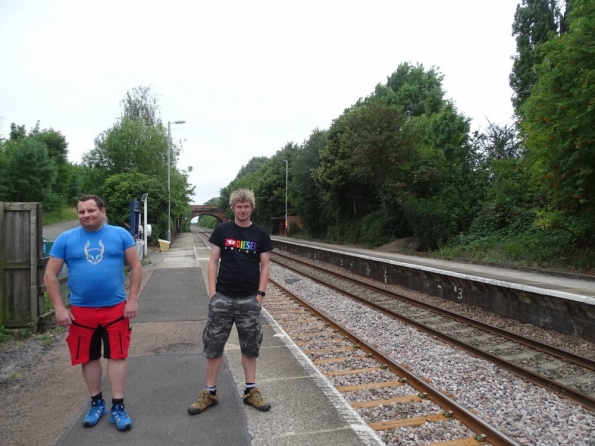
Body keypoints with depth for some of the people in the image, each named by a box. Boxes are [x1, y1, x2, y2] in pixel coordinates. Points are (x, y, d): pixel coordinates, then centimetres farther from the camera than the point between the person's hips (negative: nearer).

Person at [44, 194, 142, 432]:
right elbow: (50, 275, 3)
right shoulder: (65, 239, 0)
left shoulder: (120, 235, -3)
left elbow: (136, 267, -1)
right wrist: (59, 308, -4)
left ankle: (118, 407, 16)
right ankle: (97, 403, 32)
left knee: (117, 356, 4)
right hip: (81, 310, 2)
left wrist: (133, 300, -7)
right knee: (89, 358, 13)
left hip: (116, 308, -1)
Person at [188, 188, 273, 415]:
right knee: (213, 345, 6)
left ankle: (251, 390, 24)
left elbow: (264, 266, 2)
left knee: (250, 346, 11)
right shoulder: (221, 230, 0)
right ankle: (210, 392, 21)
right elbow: (213, 261, 1)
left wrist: (260, 294, -5)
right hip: (222, 297, 0)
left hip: (249, 299, 0)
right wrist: (212, 291, -6)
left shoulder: (260, 234, 0)